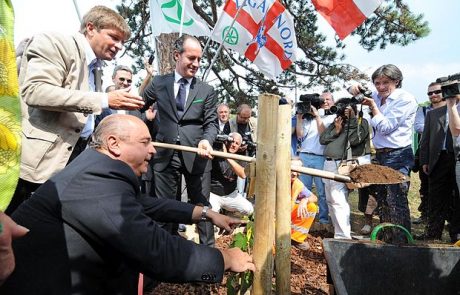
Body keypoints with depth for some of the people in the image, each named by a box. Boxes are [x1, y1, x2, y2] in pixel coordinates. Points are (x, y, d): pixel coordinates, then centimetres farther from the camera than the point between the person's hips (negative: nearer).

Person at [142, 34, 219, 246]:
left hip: (196, 155, -1)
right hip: (165, 155, 1)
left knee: (202, 205, 6)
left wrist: (206, 140, -19)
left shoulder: (207, 90, 6)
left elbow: (211, 123, 1)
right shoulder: (159, 83, 7)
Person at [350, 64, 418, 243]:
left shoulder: (405, 99, -9)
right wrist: (355, 89, 1)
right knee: (382, 199, 14)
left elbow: (385, 127, -14)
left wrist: (373, 106, -8)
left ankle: (402, 242, 1)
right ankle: (387, 238, 27)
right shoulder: (378, 97, 10)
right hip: (381, 154, 8)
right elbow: (358, 93, 24)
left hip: (398, 156, -8)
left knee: (396, 200, -8)